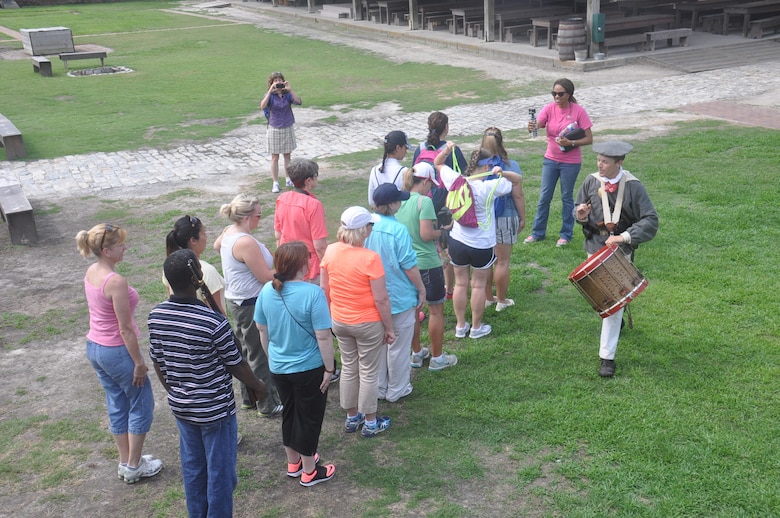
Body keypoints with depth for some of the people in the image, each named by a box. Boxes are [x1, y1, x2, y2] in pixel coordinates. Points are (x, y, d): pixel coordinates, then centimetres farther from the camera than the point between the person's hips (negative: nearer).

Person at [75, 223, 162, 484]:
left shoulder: (91, 272, 0)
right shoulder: (116, 281, -26)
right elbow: (125, 329, -22)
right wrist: (139, 362, -13)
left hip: (94, 347, 8)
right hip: (117, 351, -8)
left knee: (117, 405, 20)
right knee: (141, 404, 10)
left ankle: (125, 462, 32)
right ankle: (134, 467, 19)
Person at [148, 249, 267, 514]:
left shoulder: (156, 316, -9)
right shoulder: (213, 321, -27)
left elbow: (158, 363, 3)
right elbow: (236, 365, -14)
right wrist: (256, 386, 6)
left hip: (181, 407, 6)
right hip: (215, 409, -6)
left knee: (192, 468, 22)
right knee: (220, 472, 12)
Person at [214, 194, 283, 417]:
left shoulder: (228, 232, 2)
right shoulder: (246, 242, -28)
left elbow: (217, 245, 27)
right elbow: (266, 276, -24)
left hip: (236, 300, 10)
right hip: (251, 304, -10)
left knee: (246, 351, 21)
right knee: (260, 355, 2)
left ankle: (248, 398, 35)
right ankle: (268, 404, 14)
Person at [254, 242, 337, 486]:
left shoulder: (267, 291, -7)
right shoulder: (312, 293, -24)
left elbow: (262, 330, 5)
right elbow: (323, 337, -22)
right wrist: (329, 368, -10)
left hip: (278, 367, 6)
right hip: (308, 368, -5)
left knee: (289, 413, 23)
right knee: (309, 417, 12)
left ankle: (293, 463, 39)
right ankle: (309, 472, 25)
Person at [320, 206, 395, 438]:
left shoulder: (330, 251, -8)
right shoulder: (370, 258, -24)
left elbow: (324, 289, 1)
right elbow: (381, 299, -20)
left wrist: (333, 313, 15)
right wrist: (389, 328, -7)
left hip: (340, 321, 5)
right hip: (368, 324, -5)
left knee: (348, 368, 20)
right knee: (369, 373, 11)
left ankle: (352, 417, 35)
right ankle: (370, 423, 25)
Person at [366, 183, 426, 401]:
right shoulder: (398, 230, -24)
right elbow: (409, 266, -18)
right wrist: (421, 290, -3)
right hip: (399, 297, -5)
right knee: (399, 345, 12)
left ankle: (379, 388, 31)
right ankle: (396, 389, 25)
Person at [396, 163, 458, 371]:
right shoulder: (424, 201, -17)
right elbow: (426, 235, -22)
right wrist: (443, 229, -3)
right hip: (427, 263, -7)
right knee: (436, 310, 9)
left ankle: (416, 354, 31)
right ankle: (437, 358, 18)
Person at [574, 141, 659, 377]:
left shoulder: (633, 187, -15)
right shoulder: (591, 182, -5)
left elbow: (650, 220, -17)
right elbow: (578, 209, 9)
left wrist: (624, 237, -29)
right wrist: (581, 215, -16)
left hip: (620, 251, -4)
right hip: (595, 247, 4)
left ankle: (607, 356, 0)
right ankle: (617, 321, 54)